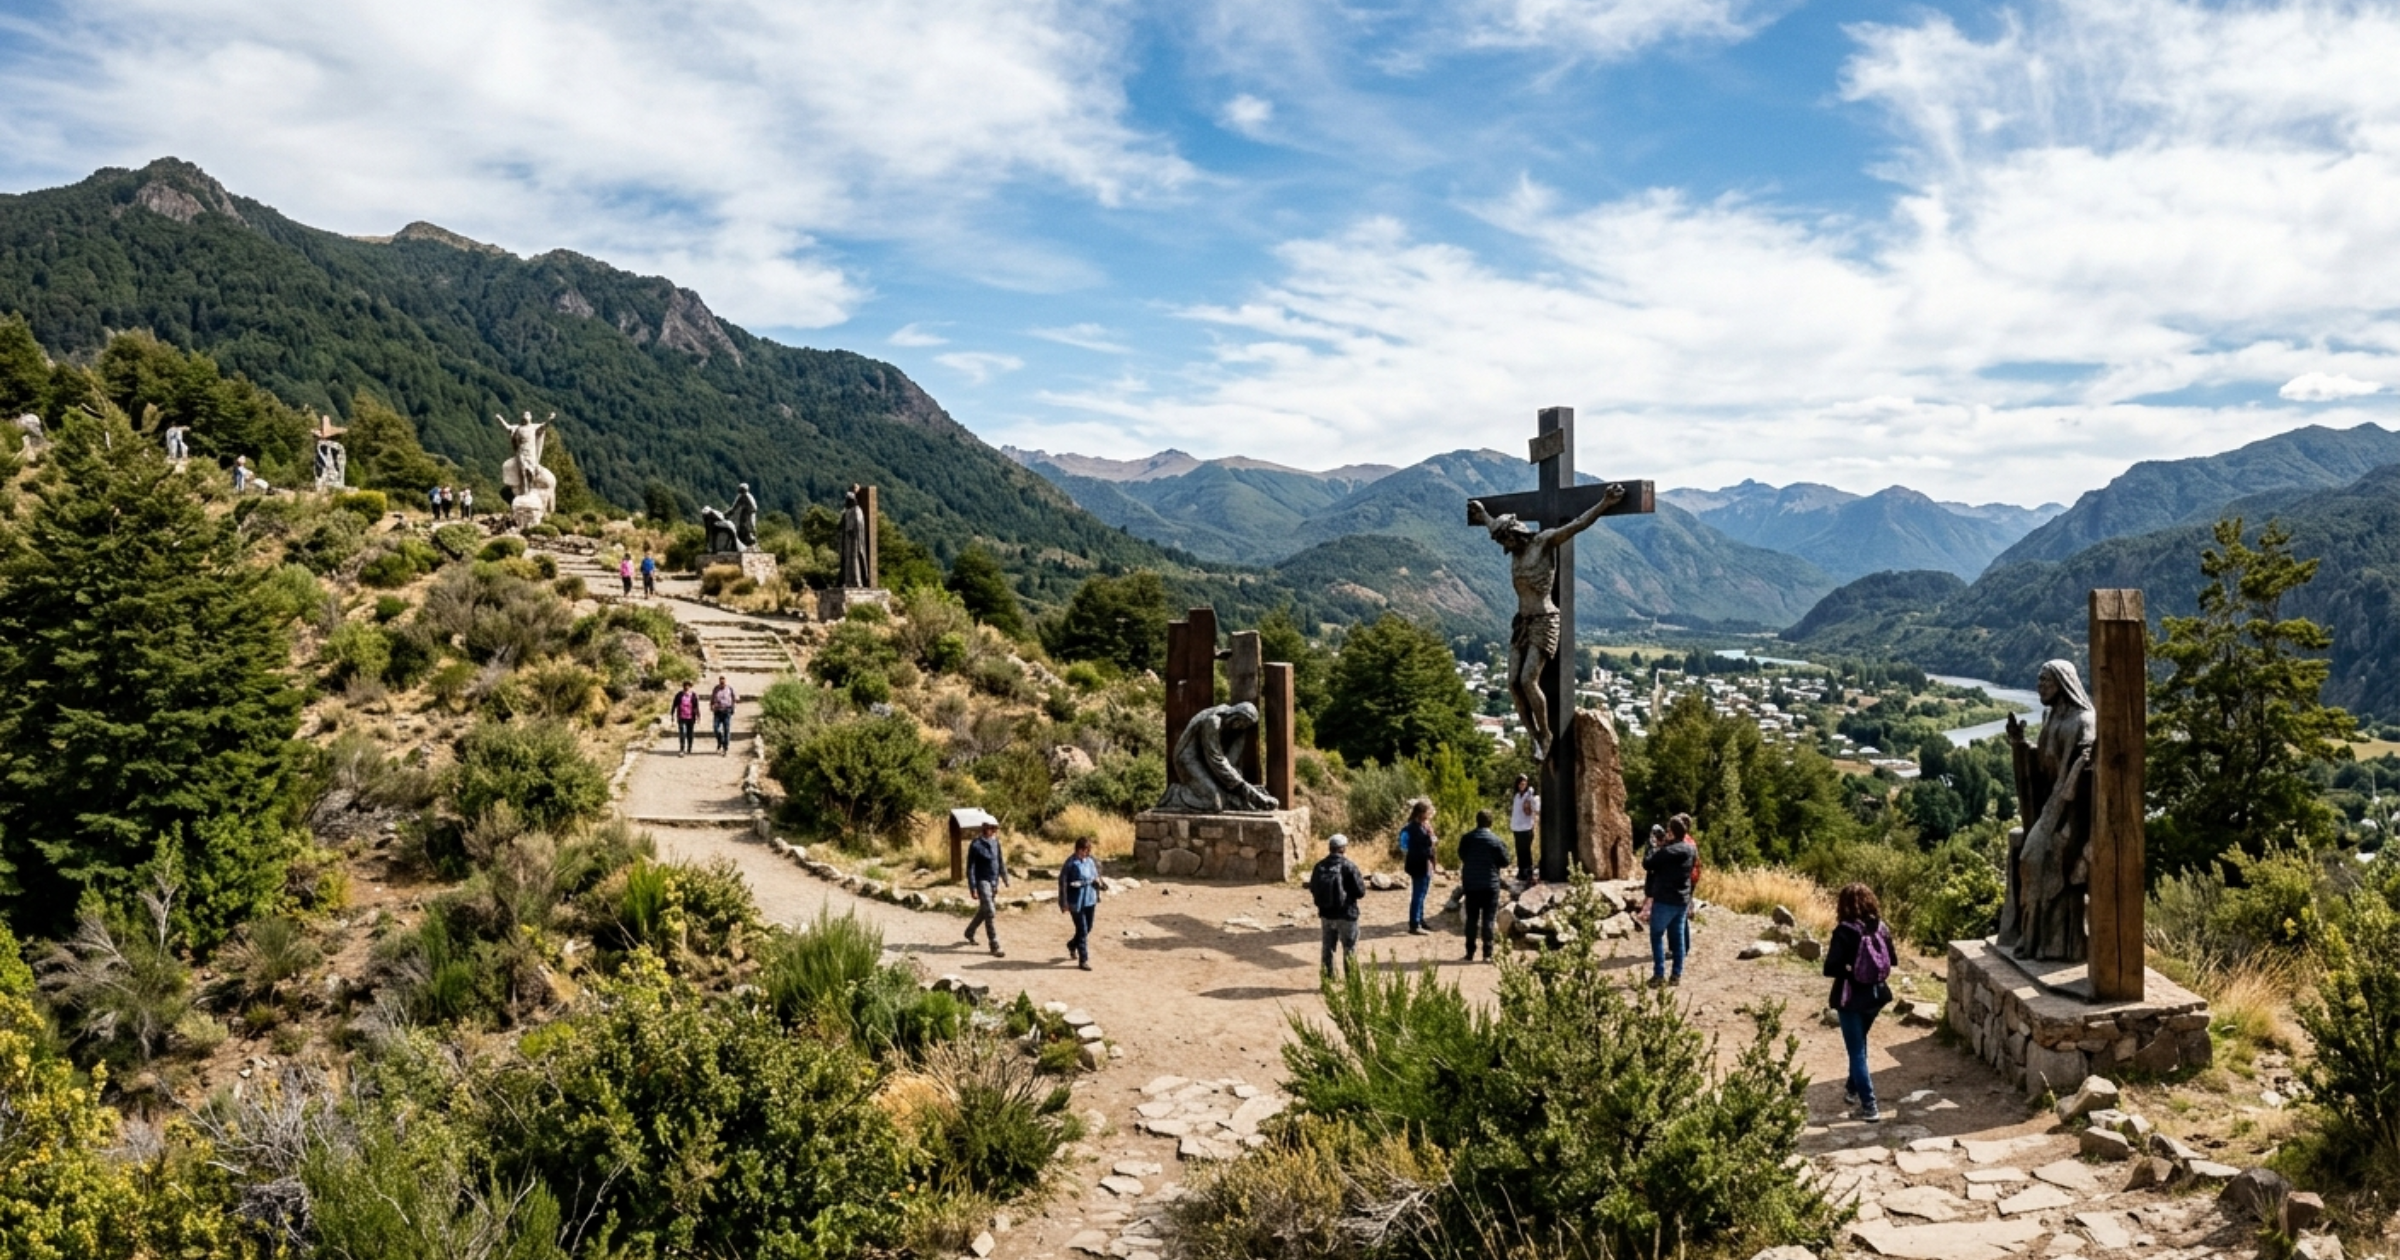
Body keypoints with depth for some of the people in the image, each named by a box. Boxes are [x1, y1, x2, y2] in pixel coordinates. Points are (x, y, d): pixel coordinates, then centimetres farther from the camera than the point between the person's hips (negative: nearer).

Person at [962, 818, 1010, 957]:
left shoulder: (995, 842, 4)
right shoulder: (975, 845, -13)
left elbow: (1000, 861, 13)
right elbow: (970, 868, -12)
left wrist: (1005, 878, 10)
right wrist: (972, 888, -15)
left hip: (994, 882, 7)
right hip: (982, 882, -7)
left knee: (984, 910, 20)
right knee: (990, 913, -11)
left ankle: (969, 932, 44)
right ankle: (995, 946, -8)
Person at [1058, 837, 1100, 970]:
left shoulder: (1091, 861, 3)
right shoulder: (1071, 863, -14)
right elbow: (1063, 883, -12)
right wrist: (1064, 904, -12)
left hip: (1090, 901, 6)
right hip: (1076, 902, -6)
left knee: (1088, 929, 16)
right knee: (1082, 930, -4)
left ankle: (1072, 945, 44)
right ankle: (1083, 960, 5)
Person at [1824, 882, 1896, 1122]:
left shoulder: (1844, 931, -19)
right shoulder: (1881, 928, -2)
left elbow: (1830, 968, -23)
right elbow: (1892, 960, 9)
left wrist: (1847, 969, -5)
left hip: (1851, 998, -6)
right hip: (1875, 995, 6)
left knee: (1857, 1051, 1)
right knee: (1859, 1044, 27)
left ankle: (1869, 1108, -1)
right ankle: (1853, 1090, 42)